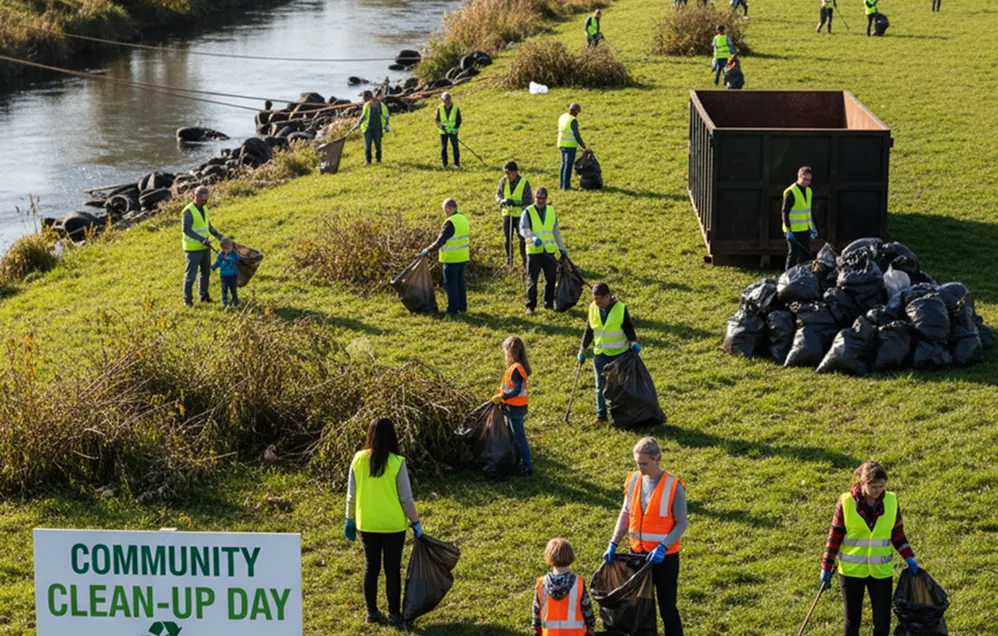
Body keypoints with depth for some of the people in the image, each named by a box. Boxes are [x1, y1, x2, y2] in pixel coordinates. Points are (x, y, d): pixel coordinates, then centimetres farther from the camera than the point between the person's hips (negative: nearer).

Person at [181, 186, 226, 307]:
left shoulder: (204, 208, 8)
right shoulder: (188, 211, -18)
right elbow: (186, 229, -26)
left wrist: (218, 235, 8)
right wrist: (202, 239, -30)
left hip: (204, 247, 8)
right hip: (193, 249, -8)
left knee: (206, 272, 15)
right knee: (191, 274, -4)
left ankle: (204, 296, 28)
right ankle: (187, 300, 2)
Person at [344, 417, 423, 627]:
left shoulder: (359, 460, -5)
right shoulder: (397, 463, -15)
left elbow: (352, 494, 2)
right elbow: (406, 498, -11)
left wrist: (350, 519, 14)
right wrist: (416, 523, -1)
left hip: (367, 525, 3)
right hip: (393, 525, -3)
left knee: (371, 568, 15)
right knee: (392, 570, 7)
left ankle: (372, 612, 20)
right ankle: (394, 614, 12)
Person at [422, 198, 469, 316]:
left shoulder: (450, 223, -21)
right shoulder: (464, 219, 7)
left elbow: (441, 241, -22)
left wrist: (428, 250, -14)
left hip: (451, 258, -8)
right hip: (463, 257, 8)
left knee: (450, 284, -1)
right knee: (460, 282, 18)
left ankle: (452, 309, 2)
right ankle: (462, 306, 25)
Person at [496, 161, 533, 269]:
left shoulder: (524, 183, -13)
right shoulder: (503, 181, -3)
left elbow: (529, 200, -13)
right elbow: (498, 194, 5)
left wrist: (516, 203, -28)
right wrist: (502, 201, -18)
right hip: (507, 213, 3)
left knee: (522, 238, -2)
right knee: (507, 238, 8)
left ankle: (525, 260, 8)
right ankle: (509, 258, 24)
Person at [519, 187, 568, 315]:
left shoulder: (552, 212, 9)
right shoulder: (528, 212, -4)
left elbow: (556, 231, 16)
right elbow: (523, 229, -14)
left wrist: (562, 248, 16)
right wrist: (533, 238, -33)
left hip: (549, 251, 4)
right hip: (534, 251, -4)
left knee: (551, 278, 8)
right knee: (532, 280, 0)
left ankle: (549, 302, 22)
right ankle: (530, 306, 6)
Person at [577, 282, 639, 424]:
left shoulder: (620, 308, -13)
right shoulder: (592, 309, -2)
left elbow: (628, 328, -7)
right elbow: (588, 331, 8)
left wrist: (633, 342, -24)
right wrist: (582, 349, 9)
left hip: (619, 353, -3)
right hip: (599, 354, 3)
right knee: (601, 386, 7)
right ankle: (601, 415, 14)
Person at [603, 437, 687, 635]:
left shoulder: (673, 486, -16)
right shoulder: (633, 480, -2)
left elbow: (682, 523, -11)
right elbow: (626, 514, 7)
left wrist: (662, 547, -22)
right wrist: (614, 543, -2)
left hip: (664, 556, -5)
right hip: (637, 552, 5)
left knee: (667, 607, 2)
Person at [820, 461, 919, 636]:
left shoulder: (891, 501, -5)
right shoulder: (846, 502, -11)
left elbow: (898, 535, 6)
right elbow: (835, 536, -3)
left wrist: (909, 558, -6)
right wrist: (826, 568, -3)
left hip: (881, 571, 2)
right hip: (851, 570, -2)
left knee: (882, 621, 1)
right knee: (852, 619, 7)